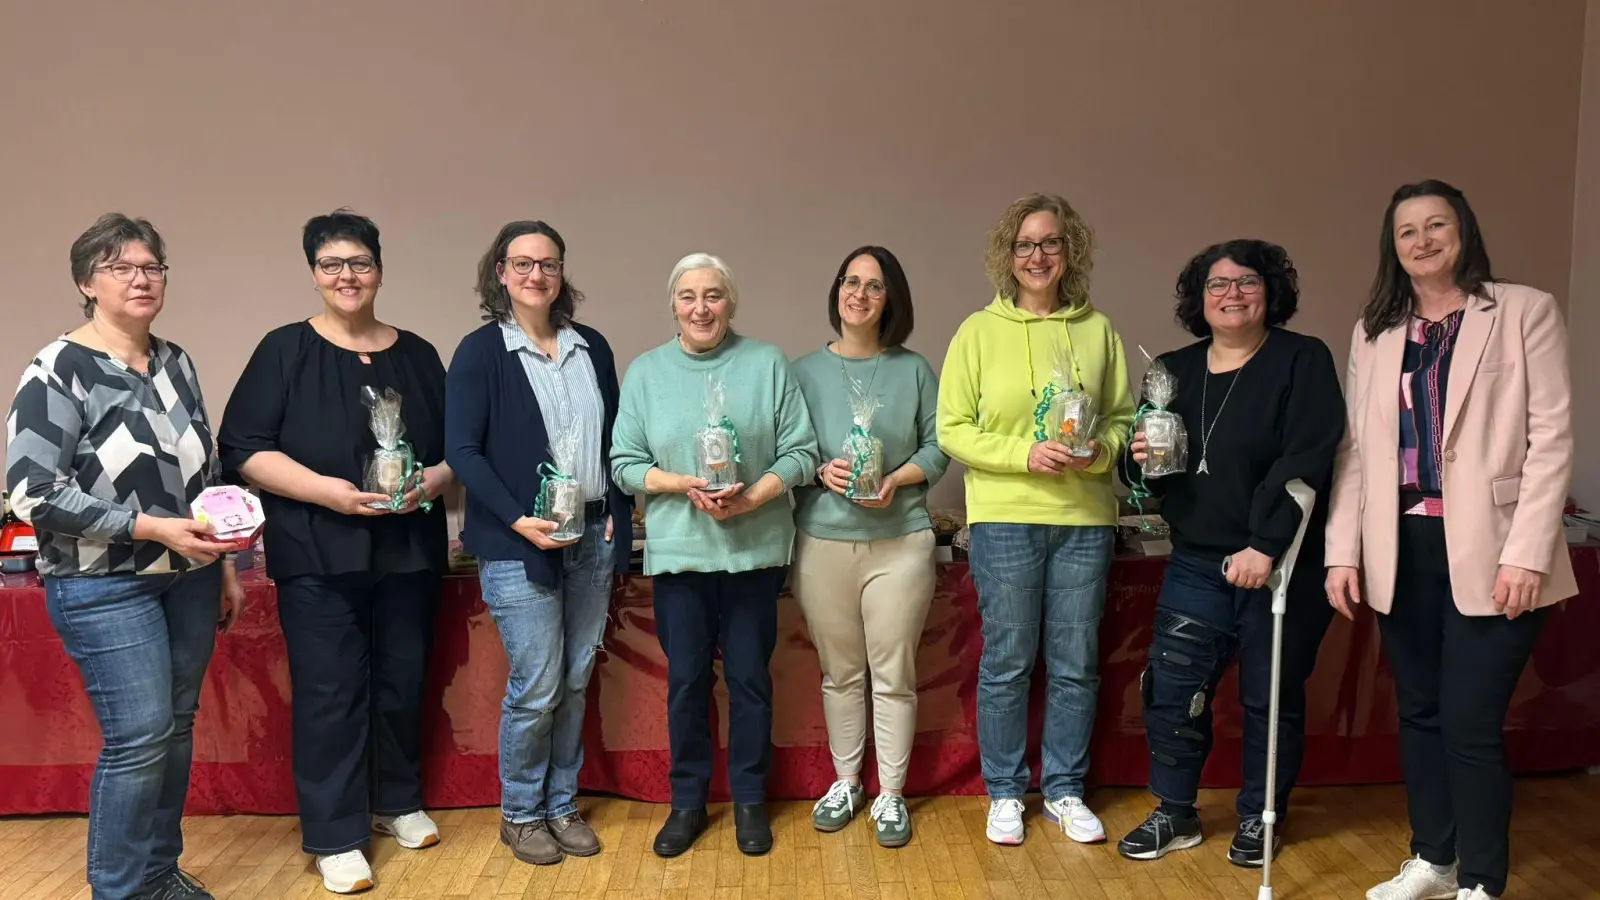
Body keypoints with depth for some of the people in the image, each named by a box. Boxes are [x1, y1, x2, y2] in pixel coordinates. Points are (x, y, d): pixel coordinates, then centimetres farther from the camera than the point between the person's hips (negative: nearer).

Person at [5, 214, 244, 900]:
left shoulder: (175, 362, 8)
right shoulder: (58, 371, -11)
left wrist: (224, 564, 15)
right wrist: (151, 527, -20)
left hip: (187, 578, 6)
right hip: (105, 587, -6)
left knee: (177, 727, 11)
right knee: (140, 736, -7)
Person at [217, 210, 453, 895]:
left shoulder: (417, 355, 9)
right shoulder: (284, 351, 0)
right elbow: (243, 450, -7)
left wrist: (436, 479, -10)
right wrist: (326, 490, -18)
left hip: (409, 551, 3)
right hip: (318, 555, -3)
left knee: (402, 682, 12)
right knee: (330, 691, 0)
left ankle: (397, 802, 31)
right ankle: (334, 837, 12)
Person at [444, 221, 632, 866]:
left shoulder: (592, 348, 10)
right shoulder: (481, 351, -4)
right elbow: (461, 450, -8)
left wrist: (617, 515, 3)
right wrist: (517, 520, -17)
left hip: (592, 540, 5)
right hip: (518, 545, -4)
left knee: (575, 682, 11)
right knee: (536, 687, -2)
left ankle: (561, 805, 27)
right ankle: (520, 814, 19)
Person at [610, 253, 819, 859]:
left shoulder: (767, 363, 0)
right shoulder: (646, 371, 3)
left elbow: (801, 452, -2)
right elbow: (625, 463, 2)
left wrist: (752, 497, -16)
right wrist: (683, 484, -15)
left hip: (755, 550, -1)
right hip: (678, 552, 1)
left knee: (749, 677, 9)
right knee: (686, 679, 9)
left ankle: (749, 800, 26)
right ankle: (687, 802, 25)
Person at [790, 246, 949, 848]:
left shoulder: (914, 370, 3)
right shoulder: (804, 371, 4)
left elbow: (936, 448, 2)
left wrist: (896, 480, -14)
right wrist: (821, 471, -15)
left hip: (900, 541, -1)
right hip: (823, 542, 1)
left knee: (893, 675, 6)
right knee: (840, 672, 13)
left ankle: (891, 795, 20)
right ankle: (845, 781, 29)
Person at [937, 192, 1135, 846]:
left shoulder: (1097, 329, 7)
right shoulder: (980, 331, 0)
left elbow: (1123, 418, 11)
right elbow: (952, 429, -3)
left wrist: (1099, 450, -10)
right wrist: (1025, 454, -15)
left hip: (1085, 520, 2)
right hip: (1005, 519, -2)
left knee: (1075, 665, 10)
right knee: (1007, 663, 6)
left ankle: (1064, 790, 27)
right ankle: (1006, 793, 23)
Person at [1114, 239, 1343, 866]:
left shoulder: (1303, 361, -6)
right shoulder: (1173, 370, 10)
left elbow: (1304, 462, -18)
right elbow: (1143, 476, 18)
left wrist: (1265, 545, -26)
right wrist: (1140, 460, -6)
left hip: (1281, 567, -4)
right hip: (1195, 565, 4)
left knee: (1271, 698, 9)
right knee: (1171, 689, 3)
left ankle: (1259, 818, 28)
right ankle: (1175, 814, 21)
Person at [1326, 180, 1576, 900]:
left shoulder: (1524, 311, 0)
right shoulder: (1374, 331, 12)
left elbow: (1552, 437, -6)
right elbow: (1355, 447, 9)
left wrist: (1526, 553, -13)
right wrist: (1343, 551, 2)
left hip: (1486, 551, -4)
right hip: (1402, 549, 4)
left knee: (1470, 725, -4)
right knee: (1419, 713, 13)